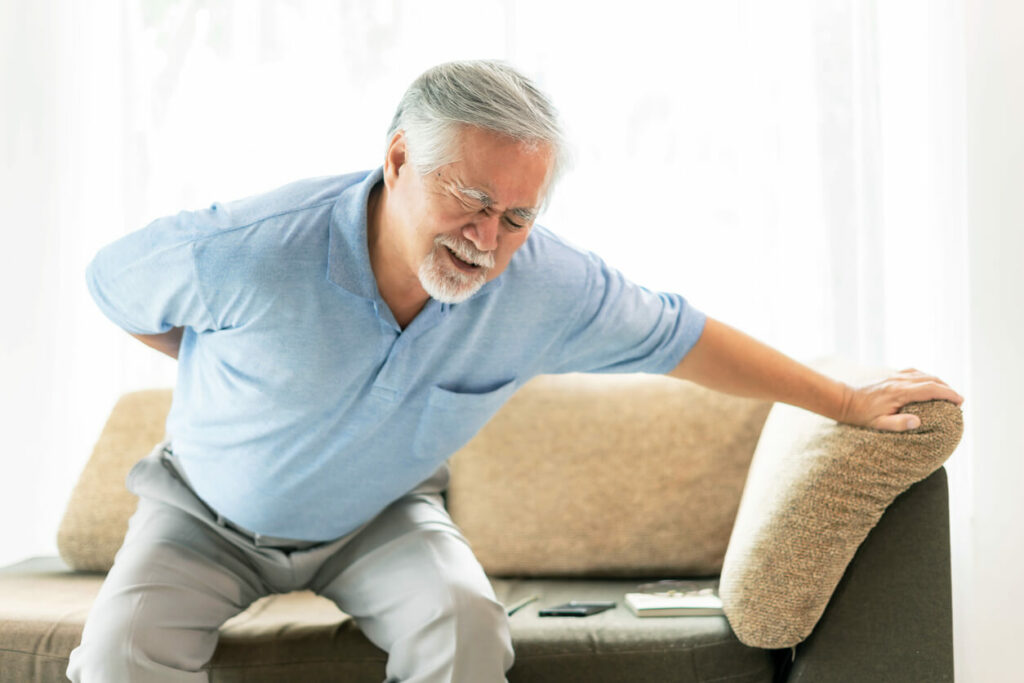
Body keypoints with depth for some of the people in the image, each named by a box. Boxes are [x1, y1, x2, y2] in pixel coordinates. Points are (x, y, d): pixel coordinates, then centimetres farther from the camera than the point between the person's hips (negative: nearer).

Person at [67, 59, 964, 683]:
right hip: (210, 513, -1)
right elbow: (115, 282, -10)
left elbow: (683, 338, -7)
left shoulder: (548, 287, -22)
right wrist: (228, 369, -5)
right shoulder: (247, 252, -31)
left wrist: (847, 402, 0)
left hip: (378, 518, 1)